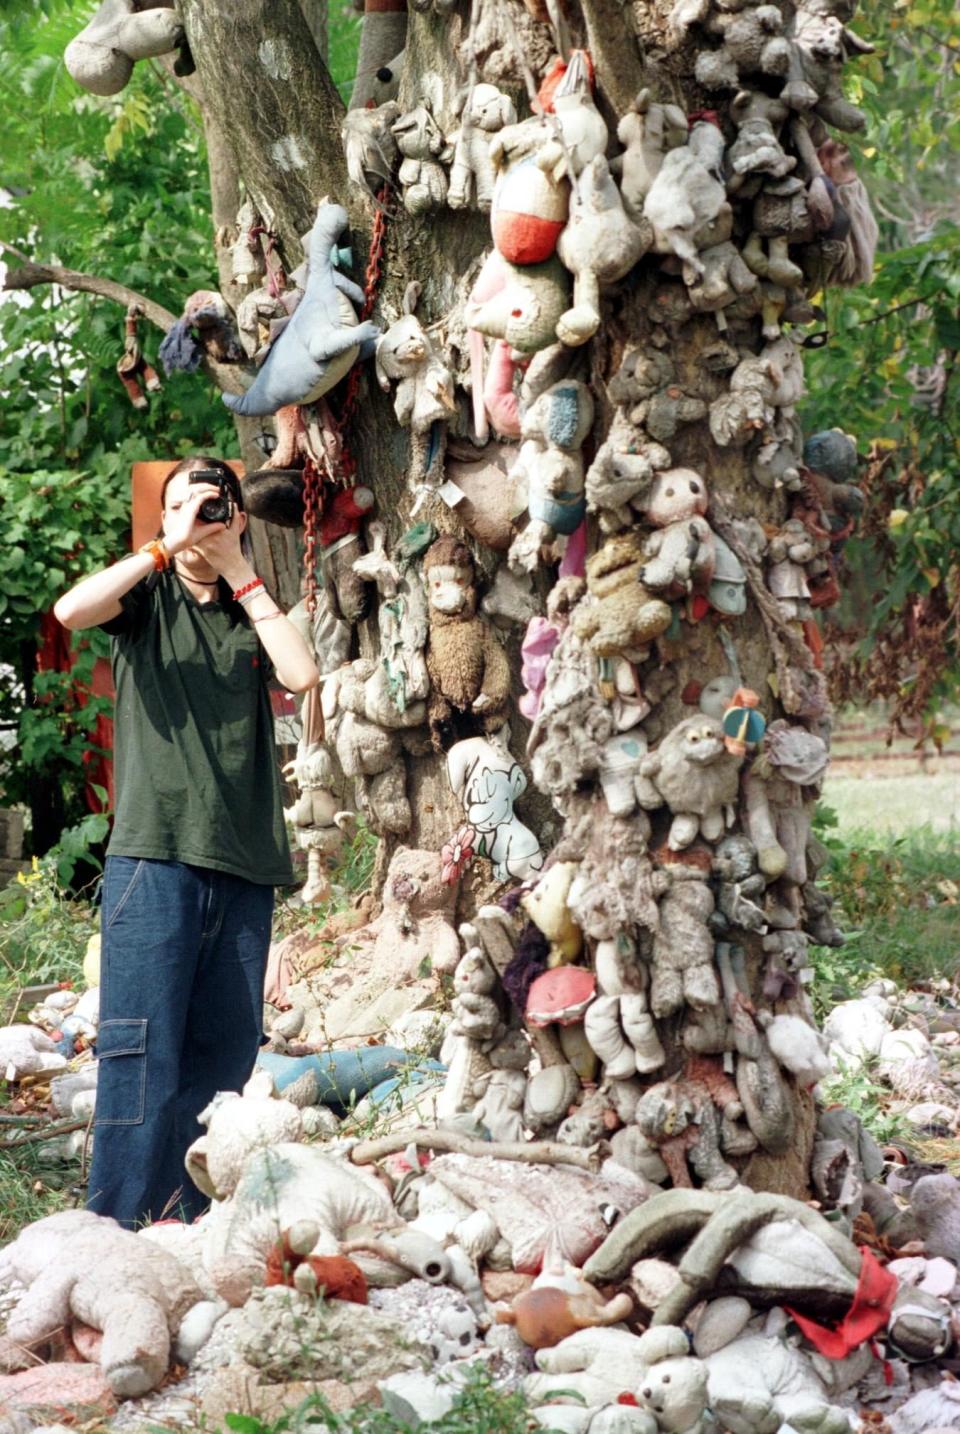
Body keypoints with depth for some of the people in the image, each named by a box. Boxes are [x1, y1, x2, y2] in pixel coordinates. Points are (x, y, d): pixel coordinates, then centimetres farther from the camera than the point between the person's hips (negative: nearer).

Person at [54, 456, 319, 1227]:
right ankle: (116, 1224, -10)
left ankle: (186, 1219, 11)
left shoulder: (254, 611, 16)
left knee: (224, 1049, 4)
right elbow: (71, 609, -14)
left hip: (244, 862, 4)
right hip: (156, 851, -4)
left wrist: (240, 573, -1)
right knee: (143, 1047, -10)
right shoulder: (148, 595, 8)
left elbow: (302, 673, -4)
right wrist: (168, 548, -11)